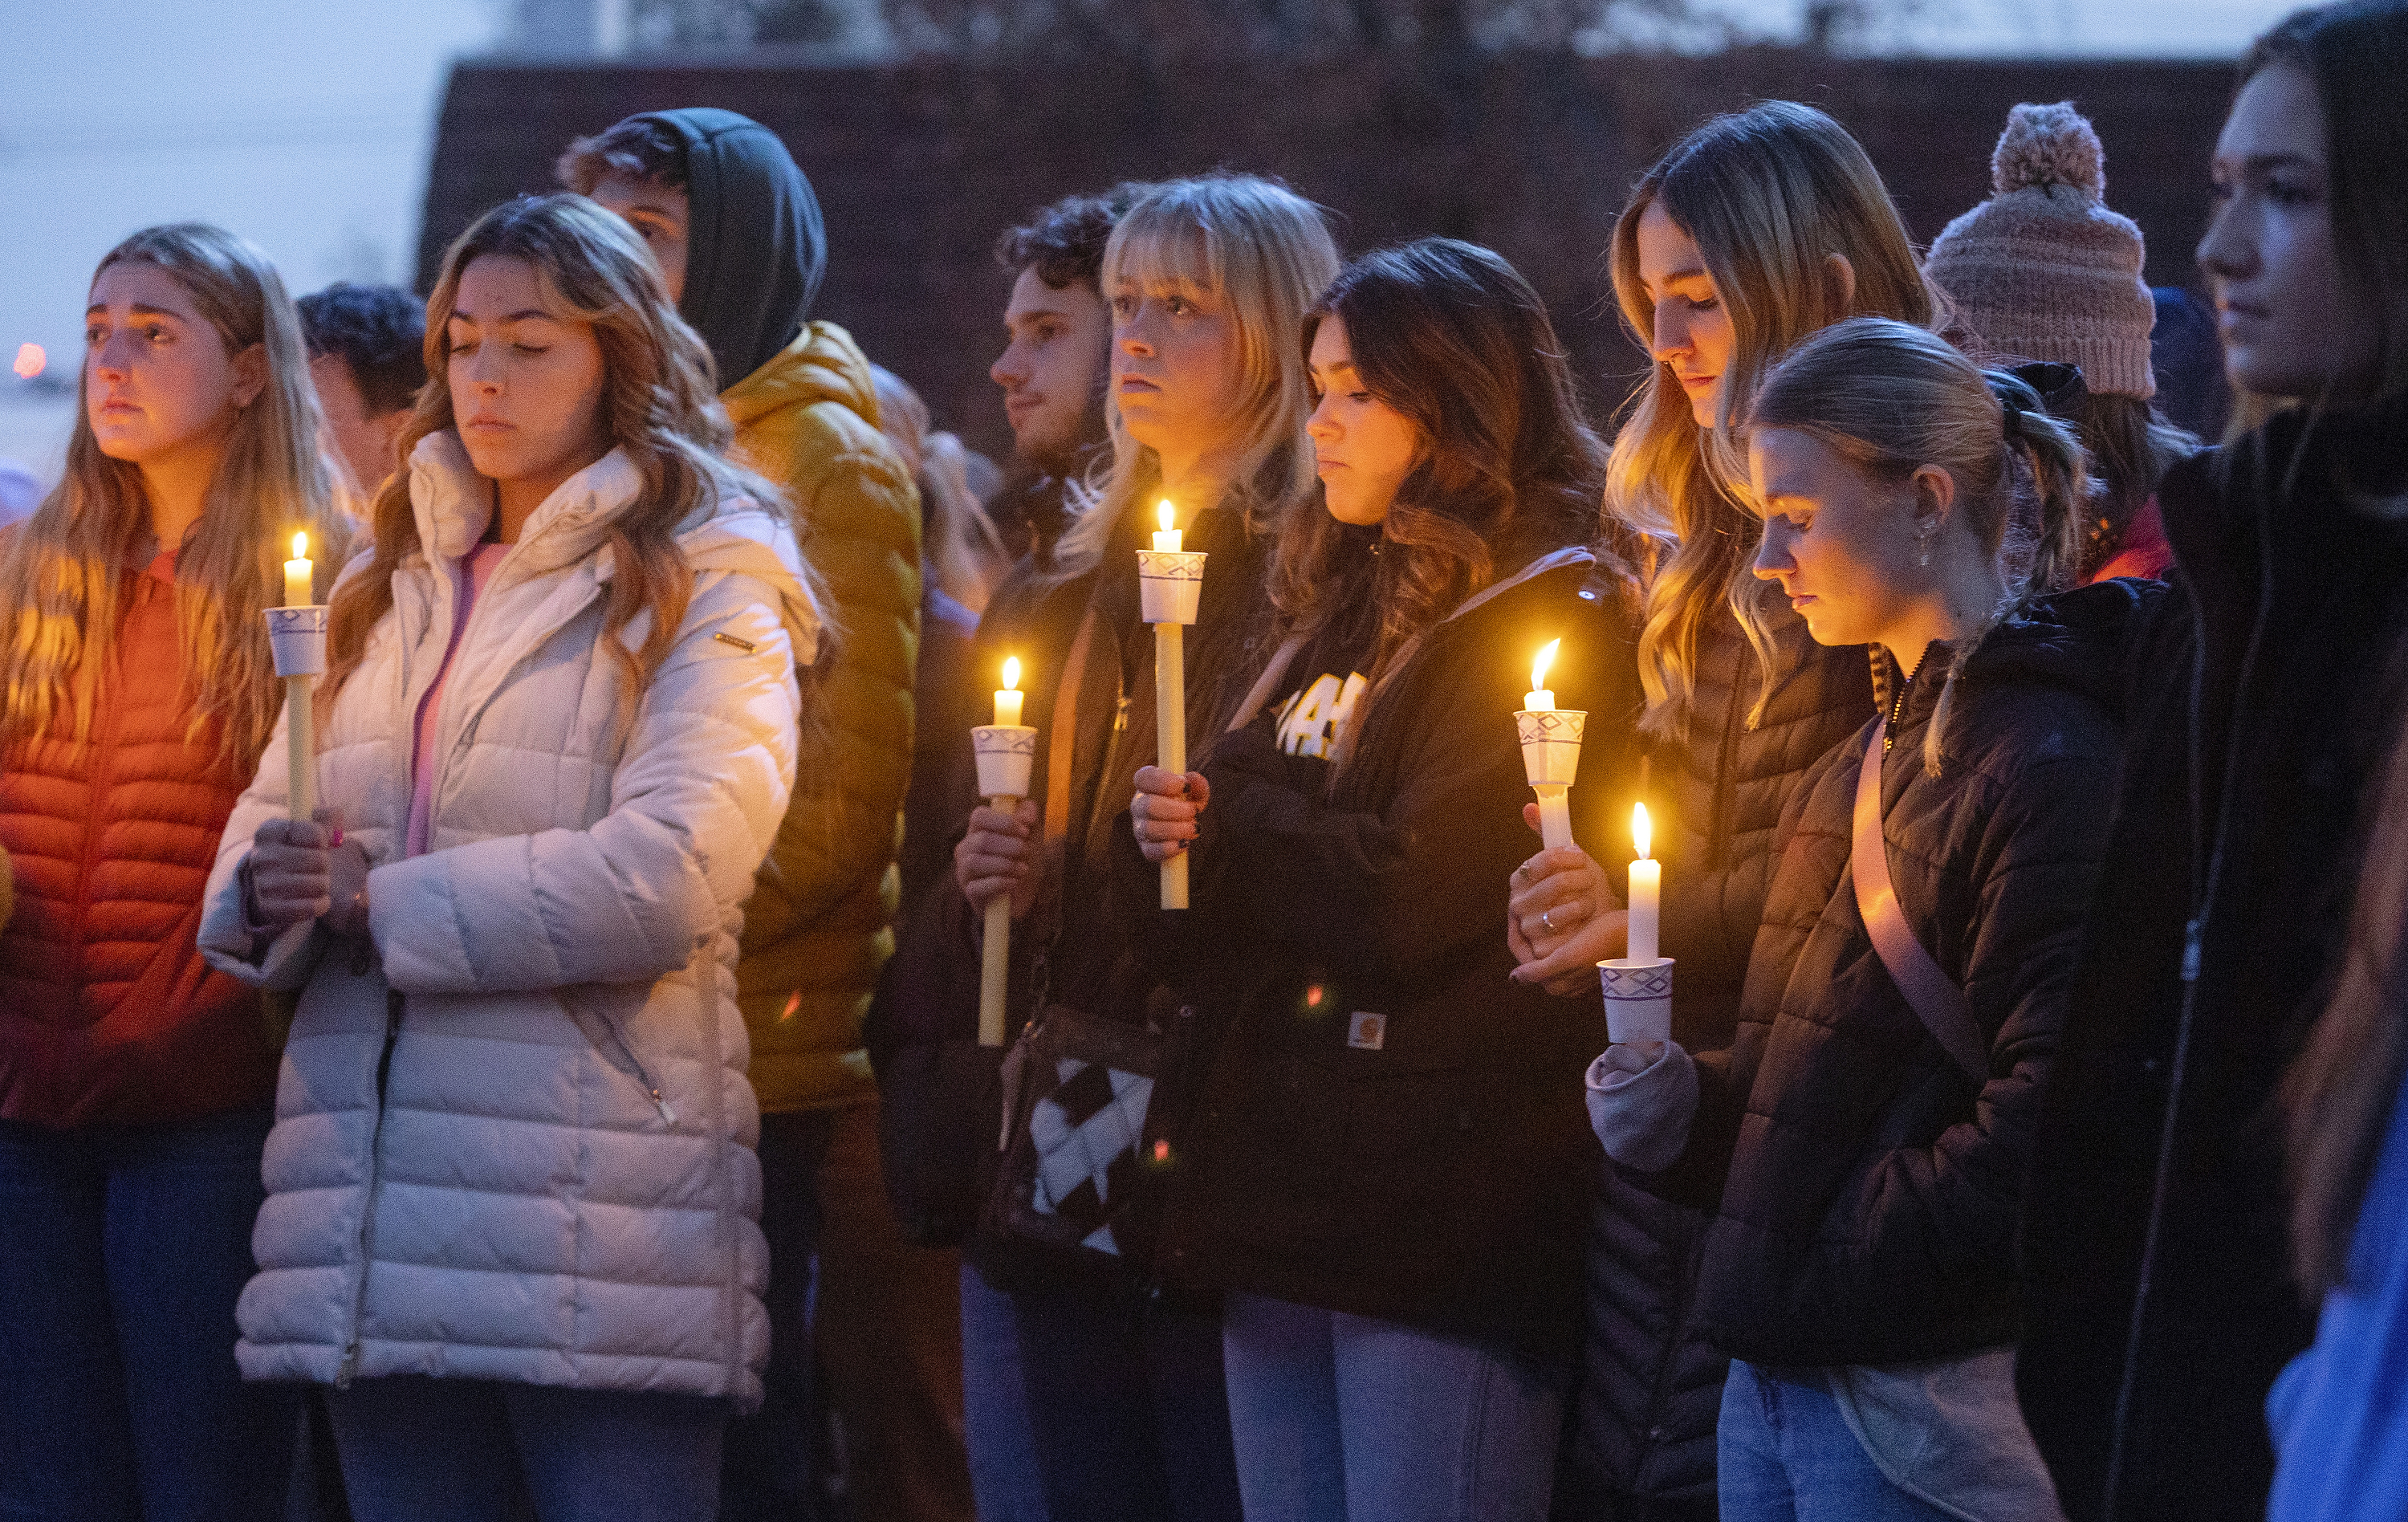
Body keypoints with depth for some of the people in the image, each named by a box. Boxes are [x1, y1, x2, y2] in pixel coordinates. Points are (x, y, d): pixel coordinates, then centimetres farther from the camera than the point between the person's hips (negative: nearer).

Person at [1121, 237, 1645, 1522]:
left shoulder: (1548, 621, -8)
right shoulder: (1337, 614, 18)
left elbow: (1414, 897, -18)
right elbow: (1209, 943, 20)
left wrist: (1232, 818, -3)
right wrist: (1178, 835, -3)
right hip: (1280, 1199, 8)